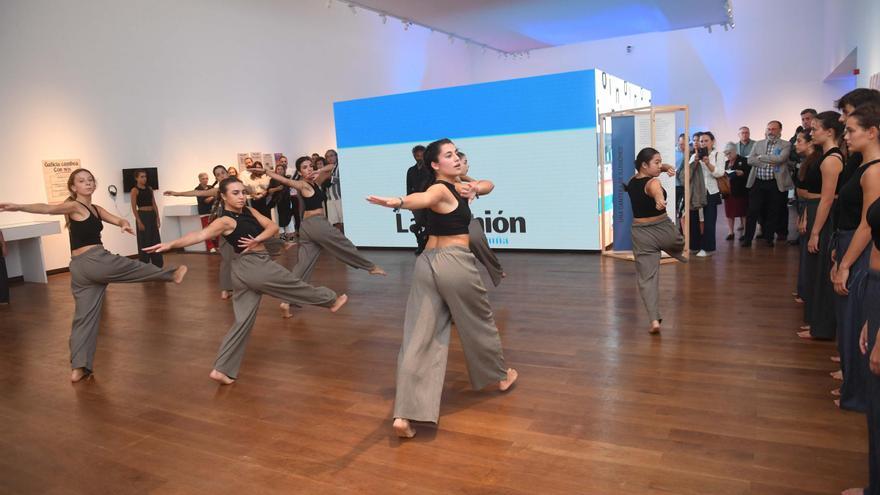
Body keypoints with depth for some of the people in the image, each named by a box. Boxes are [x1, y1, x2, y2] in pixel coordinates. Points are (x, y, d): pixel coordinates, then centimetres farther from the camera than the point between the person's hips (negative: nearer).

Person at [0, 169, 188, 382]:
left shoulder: (96, 209, 17)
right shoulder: (73, 206, -6)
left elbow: (117, 220, 12)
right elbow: (47, 208, -22)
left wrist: (125, 224, -13)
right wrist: (19, 207, -39)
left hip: (80, 268, 9)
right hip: (95, 261, -9)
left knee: (84, 316, 8)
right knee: (140, 267, 13)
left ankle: (78, 368, 10)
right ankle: (172, 274, 39)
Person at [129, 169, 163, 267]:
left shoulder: (149, 189, 11)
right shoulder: (135, 190, -7)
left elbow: (154, 204, 11)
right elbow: (134, 208, -11)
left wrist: (157, 218, 4)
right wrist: (139, 221, -16)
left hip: (152, 216, 6)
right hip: (142, 216, -6)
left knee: (156, 241, 9)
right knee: (144, 242, -1)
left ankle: (157, 264, 19)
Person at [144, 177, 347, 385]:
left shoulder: (250, 211, 9)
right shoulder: (225, 221, -16)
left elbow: (273, 227, 3)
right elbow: (200, 235, -30)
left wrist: (257, 239, -15)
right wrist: (171, 244, -44)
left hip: (244, 270, 9)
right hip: (257, 266, -9)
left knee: (243, 320, 9)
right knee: (296, 285, 14)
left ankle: (222, 369, 11)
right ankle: (332, 300, 39)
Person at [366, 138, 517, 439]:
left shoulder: (456, 186, 18)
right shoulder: (440, 189, -9)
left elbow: (488, 185, 24)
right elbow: (423, 198, -31)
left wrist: (474, 188, 0)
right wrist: (397, 202, -53)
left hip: (427, 263, 8)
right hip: (455, 263, -8)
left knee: (419, 340, -1)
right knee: (479, 322, 17)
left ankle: (404, 415, -7)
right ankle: (500, 376, 42)